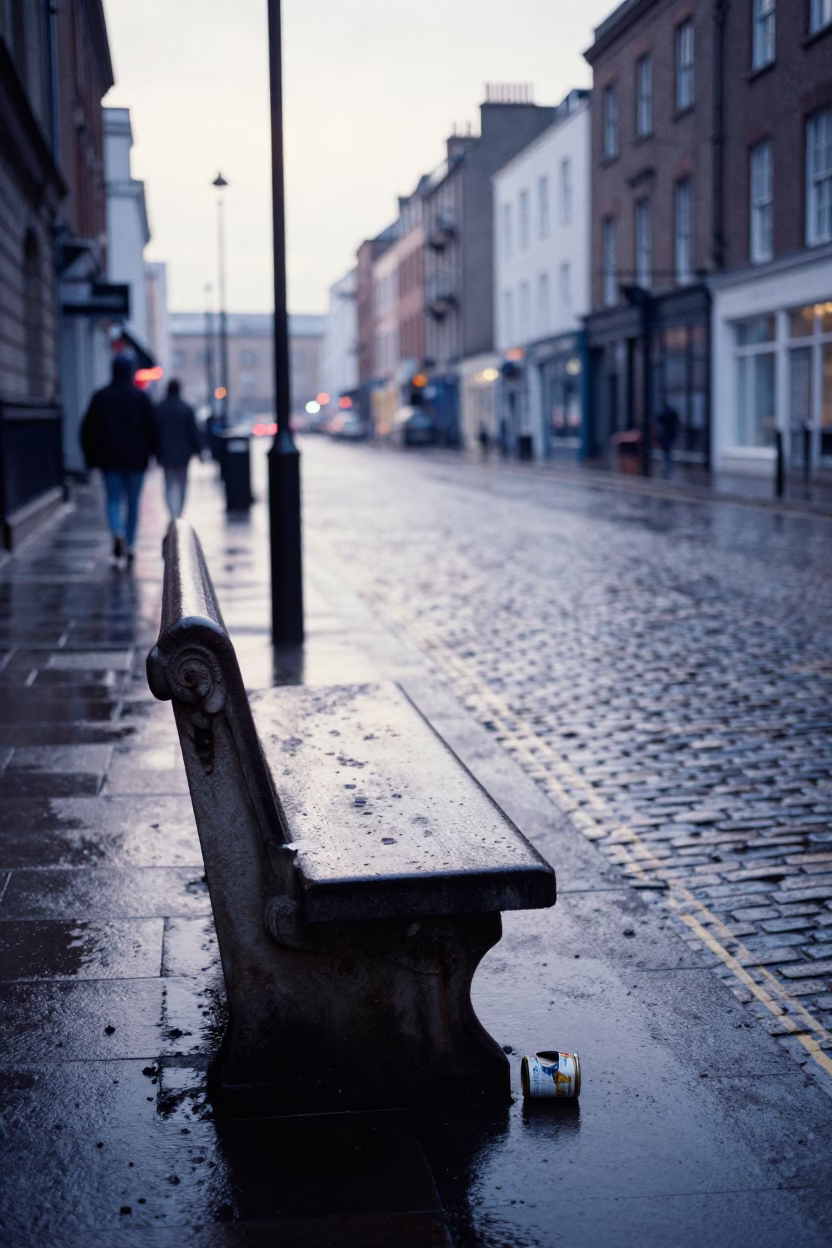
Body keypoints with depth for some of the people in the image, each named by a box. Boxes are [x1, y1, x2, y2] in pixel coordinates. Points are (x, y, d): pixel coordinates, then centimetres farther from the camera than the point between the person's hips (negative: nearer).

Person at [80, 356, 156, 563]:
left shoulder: (100, 397, 0)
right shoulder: (140, 397, -3)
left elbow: (88, 429, 1)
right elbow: (150, 427, -5)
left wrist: (91, 457, 8)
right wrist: (150, 451, 7)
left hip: (109, 458, 0)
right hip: (135, 458, 0)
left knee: (113, 499, 6)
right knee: (133, 502, 10)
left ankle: (118, 533, -22)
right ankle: (130, 545, 12)